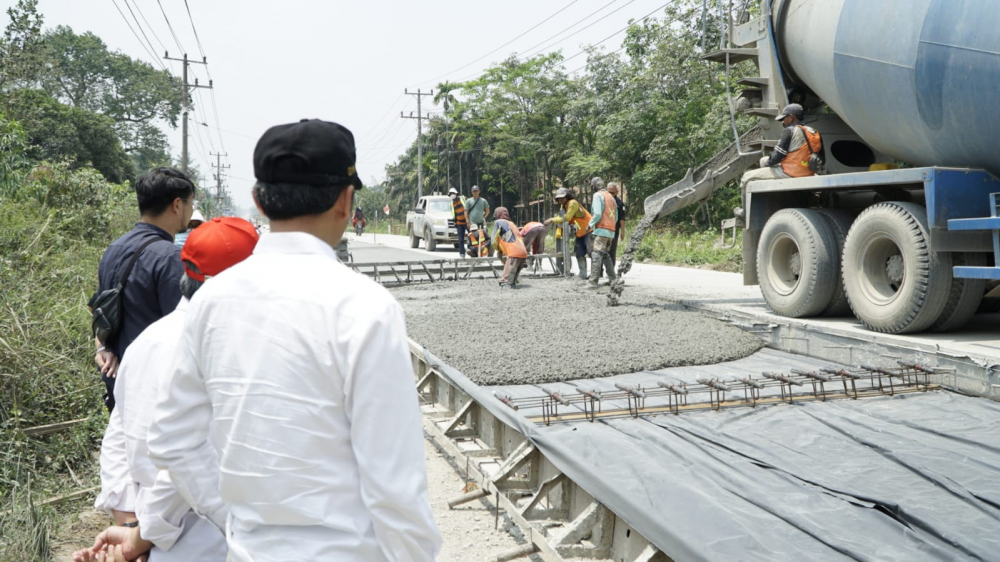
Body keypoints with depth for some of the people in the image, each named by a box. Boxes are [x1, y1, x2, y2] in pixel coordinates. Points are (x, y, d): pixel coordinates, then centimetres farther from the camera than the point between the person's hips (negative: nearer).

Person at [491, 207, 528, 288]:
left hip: (514, 254, -8)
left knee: (506, 277, -14)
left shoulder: (498, 222, 9)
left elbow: (494, 240, 7)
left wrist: (498, 250, 26)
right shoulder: (512, 223, 29)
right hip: (523, 253, 8)